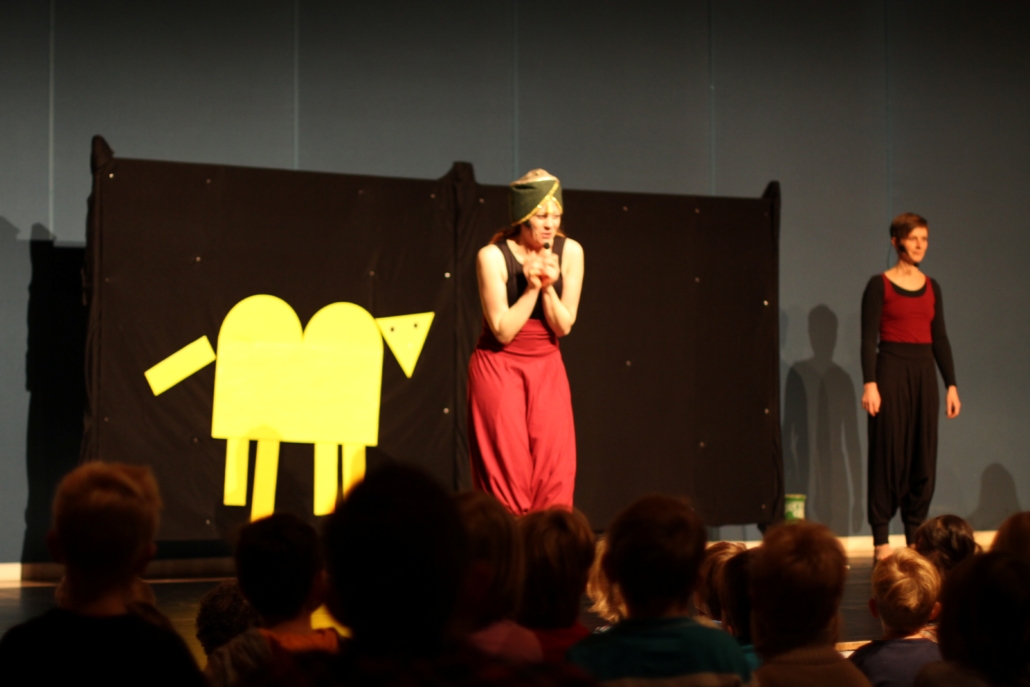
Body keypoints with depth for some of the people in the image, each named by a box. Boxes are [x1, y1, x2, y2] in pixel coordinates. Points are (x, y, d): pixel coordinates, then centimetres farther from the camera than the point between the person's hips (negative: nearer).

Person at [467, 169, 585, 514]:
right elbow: (503, 331, -16)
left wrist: (548, 286, -19)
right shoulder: (492, 256, -14)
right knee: (507, 467, -6)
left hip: (547, 368, 3)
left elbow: (563, 326, -4)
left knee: (556, 466, -5)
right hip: (499, 368, -3)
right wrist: (532, 287, -22)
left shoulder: (570, 252, -5)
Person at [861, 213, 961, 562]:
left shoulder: (932, 287, 12)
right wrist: (869, 383, -17)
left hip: (924, 373, 5)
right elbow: (868, 338, -8)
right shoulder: (879, 285, -3)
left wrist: (951, 384, 8)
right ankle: (880, 540, 2)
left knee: (923, 456, 5)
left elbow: (940, 339, 13)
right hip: (891, 371, -5)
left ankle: (915, 537, 12)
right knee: (888, 454, -3)